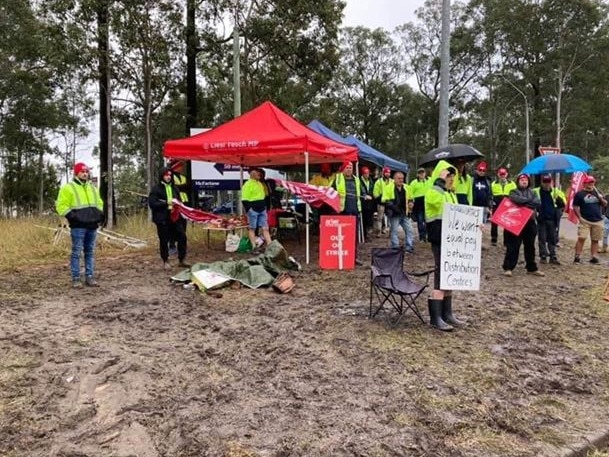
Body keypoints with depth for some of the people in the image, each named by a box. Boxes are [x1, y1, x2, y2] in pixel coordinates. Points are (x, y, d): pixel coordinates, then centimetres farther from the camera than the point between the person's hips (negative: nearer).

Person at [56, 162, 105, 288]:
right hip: (78, 226, -6)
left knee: (90, 252, 8)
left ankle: (89, 277, 14)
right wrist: (72, 216, -16)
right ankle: (76, 278, 3)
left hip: (92, 225, 6)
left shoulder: (93, 188, 19)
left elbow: (99, 203, 28)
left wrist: (100, 214, 11)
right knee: (76, 252, -3)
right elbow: (61, 205, -4)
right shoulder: (68, 188, 0)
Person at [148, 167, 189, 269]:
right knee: (164, 241, 3)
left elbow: (179, 201, 24)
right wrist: (166, 203, -19)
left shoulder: (174, 188, 13)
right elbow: (152, 203, -13)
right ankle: (165, 261, 18)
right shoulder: (156, 189, -4)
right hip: (162, 218, -5)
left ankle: (181, 260, 13)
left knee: (182, 237, 0)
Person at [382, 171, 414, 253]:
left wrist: (410, 203, 3)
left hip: (404, 213, 5)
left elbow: (410, 198, 25)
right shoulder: (388, 187, -5)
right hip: (394, 214, -5)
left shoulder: (406, 188, 12)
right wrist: (393, 206, -22)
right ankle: (395, 248, 8)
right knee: (394, 231, 0)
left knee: (409, 230, 5)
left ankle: (409, 247, 14)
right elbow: (385, 200, -10)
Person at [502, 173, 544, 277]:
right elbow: (518, 199, -20)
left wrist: (525, 203, -12)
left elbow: (538, 203, -2)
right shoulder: (513, 192, 3)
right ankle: (508, 267, 0)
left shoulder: (532, 192, 15)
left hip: (530, 222, 5)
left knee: (530, 246, 12)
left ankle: (532, 268, 21)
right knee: (513, 246, -5)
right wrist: (530, 200, -7)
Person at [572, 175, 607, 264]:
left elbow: (605, 205, 14)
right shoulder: (580, 194, 0)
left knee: (595, 240, 6)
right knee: (581, 238, -13)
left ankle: (593, 257, 13)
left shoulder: (597, 193, 14)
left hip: (598, 221, 4)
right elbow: (575, 207, -1)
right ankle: (577, 256, -9)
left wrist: (601, 198, -7)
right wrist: (580, 217, -11)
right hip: (585, 221, -4)